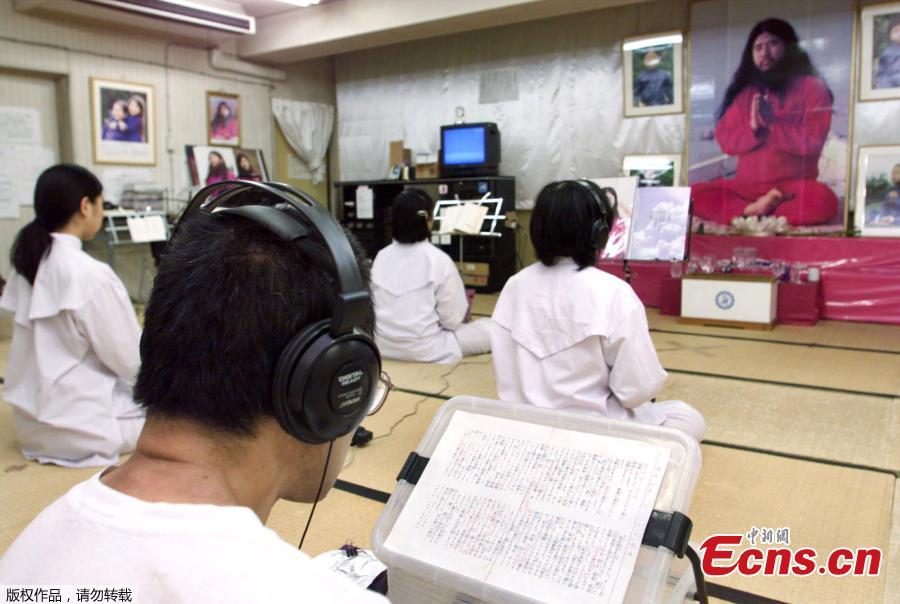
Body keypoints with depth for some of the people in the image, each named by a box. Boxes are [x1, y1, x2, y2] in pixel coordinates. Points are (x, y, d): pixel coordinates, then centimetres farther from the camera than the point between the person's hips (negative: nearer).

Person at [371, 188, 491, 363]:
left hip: (382, 346, 7)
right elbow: (452, 319, -12)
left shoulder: (381, 256, 1)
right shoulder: (439, 259, -14)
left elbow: (375, 306, 8)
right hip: (422, 351, -7)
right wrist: (464, 306, 10)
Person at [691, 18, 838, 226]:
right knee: (694, 194, -20)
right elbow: (725, 140, 5)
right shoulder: (744, 92, 13)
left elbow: (812, 142, -8)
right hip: (745, 185, 3)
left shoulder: (811, 86, 3)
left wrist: (772, 124, -14)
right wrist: (753, 127, -13)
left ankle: (749, 213, -24)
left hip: (792, 186, -3)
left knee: (823, 200, -36)